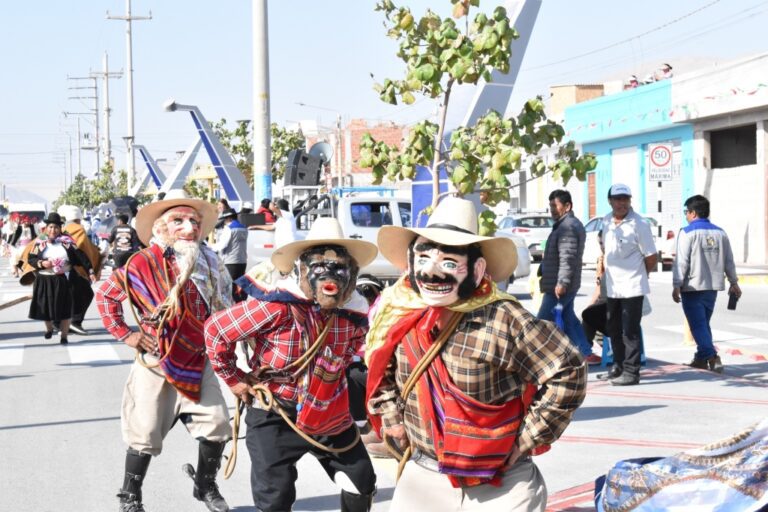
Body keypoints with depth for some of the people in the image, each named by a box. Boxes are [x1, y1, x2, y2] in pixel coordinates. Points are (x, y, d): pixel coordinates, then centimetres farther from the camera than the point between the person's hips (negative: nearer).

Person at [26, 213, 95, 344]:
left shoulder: (66, 241, -3)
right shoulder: (40, 242, 0)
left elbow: (80, 256, -6)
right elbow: (30, 259, 1)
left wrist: (90, 271, -11)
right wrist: (41, 263, -18)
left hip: (62, 280, -1)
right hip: (44, 280, 1)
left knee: (64, 308, 0)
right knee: (45, 306, 9)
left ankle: (64, 336, 11)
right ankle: (49, 329, 37)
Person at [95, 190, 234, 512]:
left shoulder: (208, 264, 2)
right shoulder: (144, 262, -14)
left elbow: (222, 308, 18)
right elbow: (106, 296, -6)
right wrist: (125, 334, -8)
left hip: (198, 362, 4)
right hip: (156, 363, -4)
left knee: (216, 425, 3)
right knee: (145, 433, 3)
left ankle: (206, 486, 25)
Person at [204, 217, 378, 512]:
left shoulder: (352, 316, -8)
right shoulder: (276, 306, -26)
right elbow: (215, 330, -18)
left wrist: (331, 379, 10)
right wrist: (234, 379, -8)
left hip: (330, 414, 5)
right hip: (275, 414, -5)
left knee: (362, 483, 14)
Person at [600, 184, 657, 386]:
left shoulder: (639, 224, -13)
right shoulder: (606, 221, 7)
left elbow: (651, 258, -8)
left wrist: (637, 274, 3)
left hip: (632, 287, -7)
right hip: (612, 286, 7)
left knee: (630, 331, -5)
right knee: (613, 329, 16)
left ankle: (631, 372, 0)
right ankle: (618, 367, 28)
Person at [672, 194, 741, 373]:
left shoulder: (687, 233, -10)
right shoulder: (720, 233, 8)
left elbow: (682, 261, -14)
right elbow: (729, 261, 13)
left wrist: (676, 285, -11)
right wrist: (734, 282, 23)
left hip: (693, 287, -6)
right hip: (713, 287, 6)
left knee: (698, 325, -4)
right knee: (704, 323, 18)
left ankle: (712, 357, -17)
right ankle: (701, 358, 23)